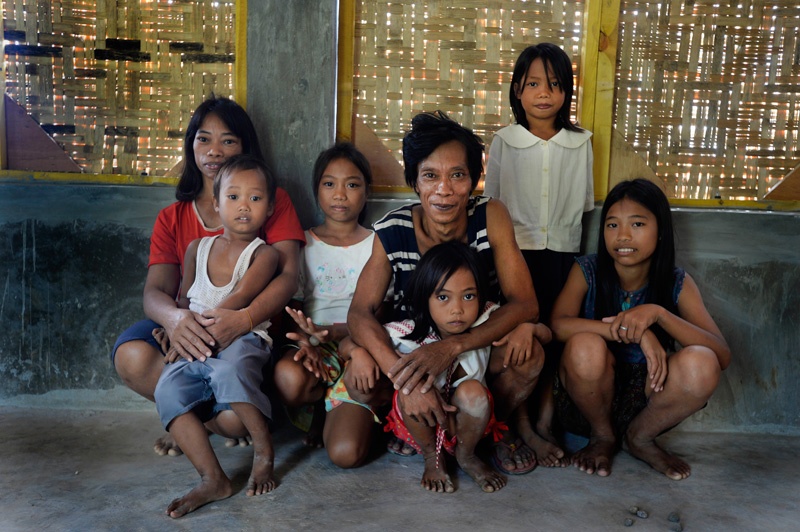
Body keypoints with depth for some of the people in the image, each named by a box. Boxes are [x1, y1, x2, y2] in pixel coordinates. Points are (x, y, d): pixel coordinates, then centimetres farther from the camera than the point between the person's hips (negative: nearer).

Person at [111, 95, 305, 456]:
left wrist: (244, 318, -29)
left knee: (236, 420, -30)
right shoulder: (172, 218, 14)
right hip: (192, 330, 3)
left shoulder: (272, 200, 6)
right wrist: (174, 317, -28)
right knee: (131, 356, -30)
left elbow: (287, 275, -7)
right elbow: (155, 289, 0)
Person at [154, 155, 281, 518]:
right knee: (168, 389, -24)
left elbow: (237, 301, -11)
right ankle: (213, 479, -28)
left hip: (241, 338, -4)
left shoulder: (264, 254, 1)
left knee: (228, 371, -38)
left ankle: (264, 451, -18)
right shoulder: (198, 248, 17)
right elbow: (184, 300, 21)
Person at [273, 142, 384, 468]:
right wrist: (307, 339, -18)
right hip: (309, 343, 2)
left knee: (346, 453, -29)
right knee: (287, 376, -37)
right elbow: (291, 308, 5)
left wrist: (330, 332, -21)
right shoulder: (303, 243, 12)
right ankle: (322, 408, -1)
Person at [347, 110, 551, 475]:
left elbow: (525, 304, -24)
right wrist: (406, 380, -39)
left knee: (527, 348, -31)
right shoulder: (393, 232, -17)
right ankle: (420, 429, 5)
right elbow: (360, 313, -21)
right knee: (359, 376, -28)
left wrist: (452, 346, -41)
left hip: (480, 349, 0)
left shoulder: (490, 217, -18)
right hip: (410, 350, 1)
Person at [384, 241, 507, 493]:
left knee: (472, 391, -33)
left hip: (469, 421, 1)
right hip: (420, 423, -1)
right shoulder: (408, 335, -23)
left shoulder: (485, 323, -19)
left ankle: (466, 456, -2)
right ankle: (431, 457, -5)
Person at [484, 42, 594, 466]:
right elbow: (492, 202, 6)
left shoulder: (580, 143, 5)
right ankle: (524, 429, 7)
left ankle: (544, 423, 16)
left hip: (562, 253, 2)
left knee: (553, 337, 4)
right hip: (516, 251, -1)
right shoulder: (503, 142, 1)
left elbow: (584, 202, 11)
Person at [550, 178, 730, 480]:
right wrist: (636, 333, -35)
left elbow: (722, 356, -18)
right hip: (586, 400, -1)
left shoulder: (677, 284, -5)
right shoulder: (587, 271, -9)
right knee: (585, 346, -32)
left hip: (644, 403, 1)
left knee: (700, 364, -27)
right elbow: (558, 325, -27)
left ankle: (640, 437, 2)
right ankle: (602, 437, -3)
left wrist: (657, 313, -32)